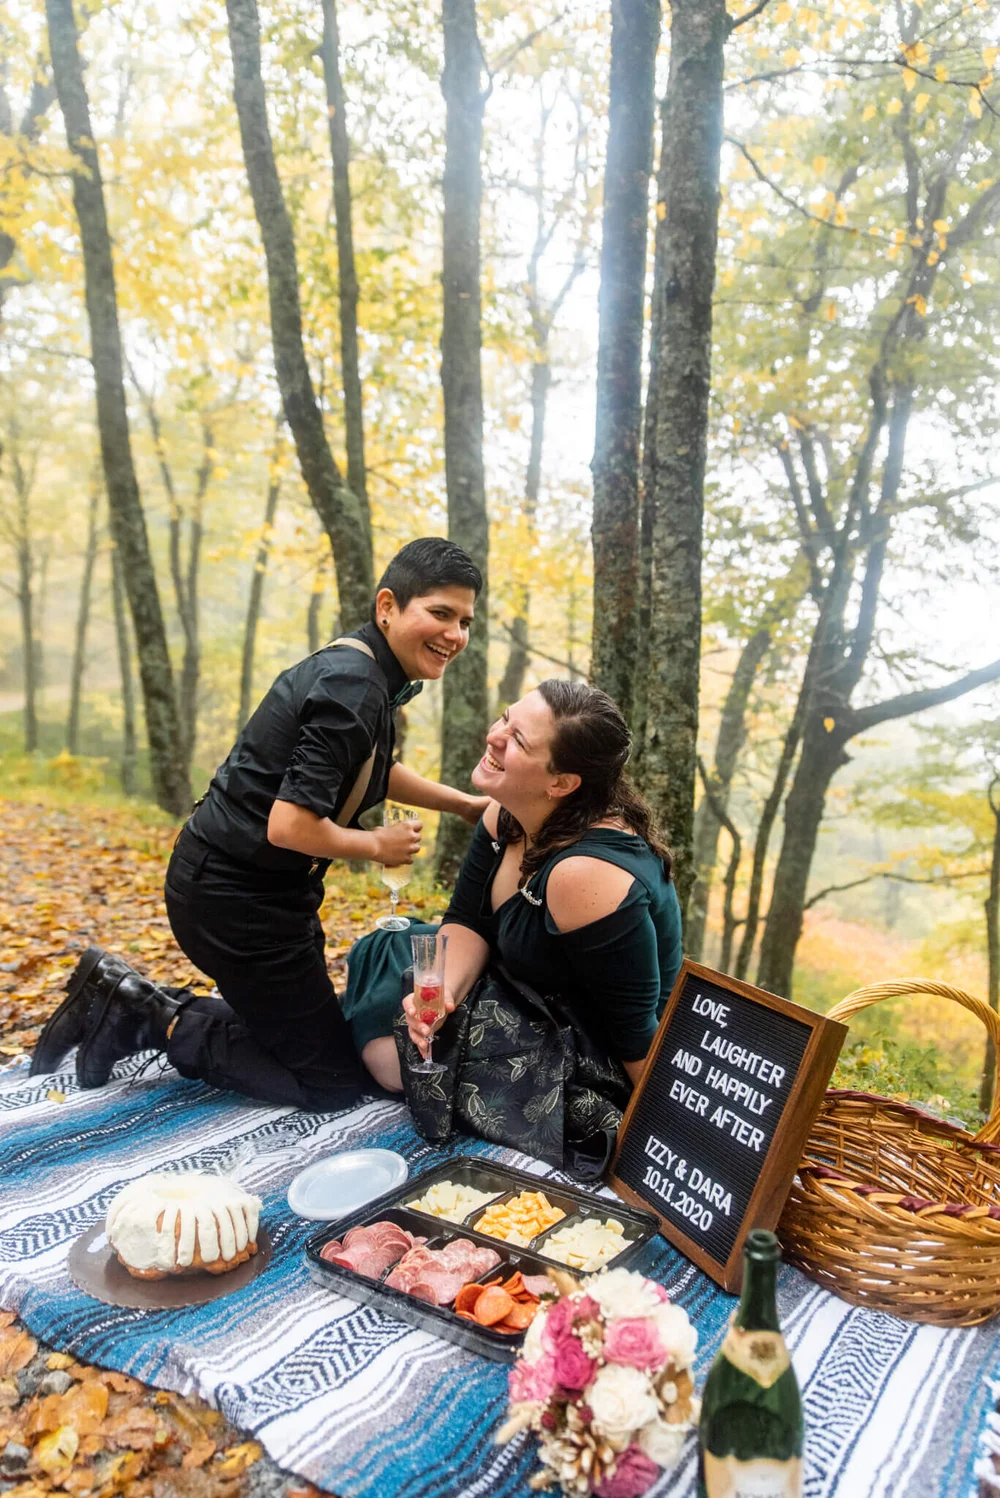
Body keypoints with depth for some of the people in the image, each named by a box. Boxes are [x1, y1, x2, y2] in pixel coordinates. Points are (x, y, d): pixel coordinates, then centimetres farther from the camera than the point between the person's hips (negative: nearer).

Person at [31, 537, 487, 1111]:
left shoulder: (360, 669, 7)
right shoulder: (352, 688, -23)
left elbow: (378, 772, 24)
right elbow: (290, 826, -30)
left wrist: (469, 805, 18)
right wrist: (377, 845, -13)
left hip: (262, 887, 10)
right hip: (235, 897, -10)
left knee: (307, 1031, 25)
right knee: (333, 1081, 1)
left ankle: (136, 1005, 18)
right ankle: (151, 1017, 3)